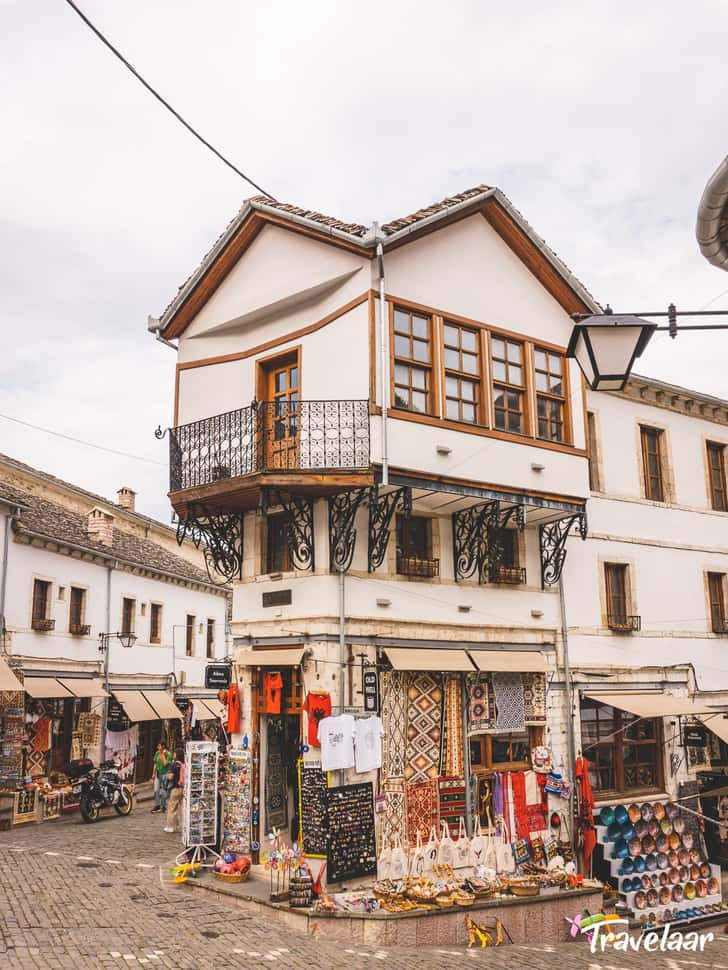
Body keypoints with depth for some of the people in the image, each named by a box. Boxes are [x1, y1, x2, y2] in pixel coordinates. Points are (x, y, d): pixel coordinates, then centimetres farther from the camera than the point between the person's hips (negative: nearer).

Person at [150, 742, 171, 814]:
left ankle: (163, 806, 13)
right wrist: (153, 774, 10)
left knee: (164, 791, 2)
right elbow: (155, 764, 11)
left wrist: (163, 755, -17)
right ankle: (157, 805, 11)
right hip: (158, 774, 5)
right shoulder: (157, 753, 4)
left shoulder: (168, 754, -12)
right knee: (156, 790, 1)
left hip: (165, 774, -5)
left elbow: (165, 764, -21)